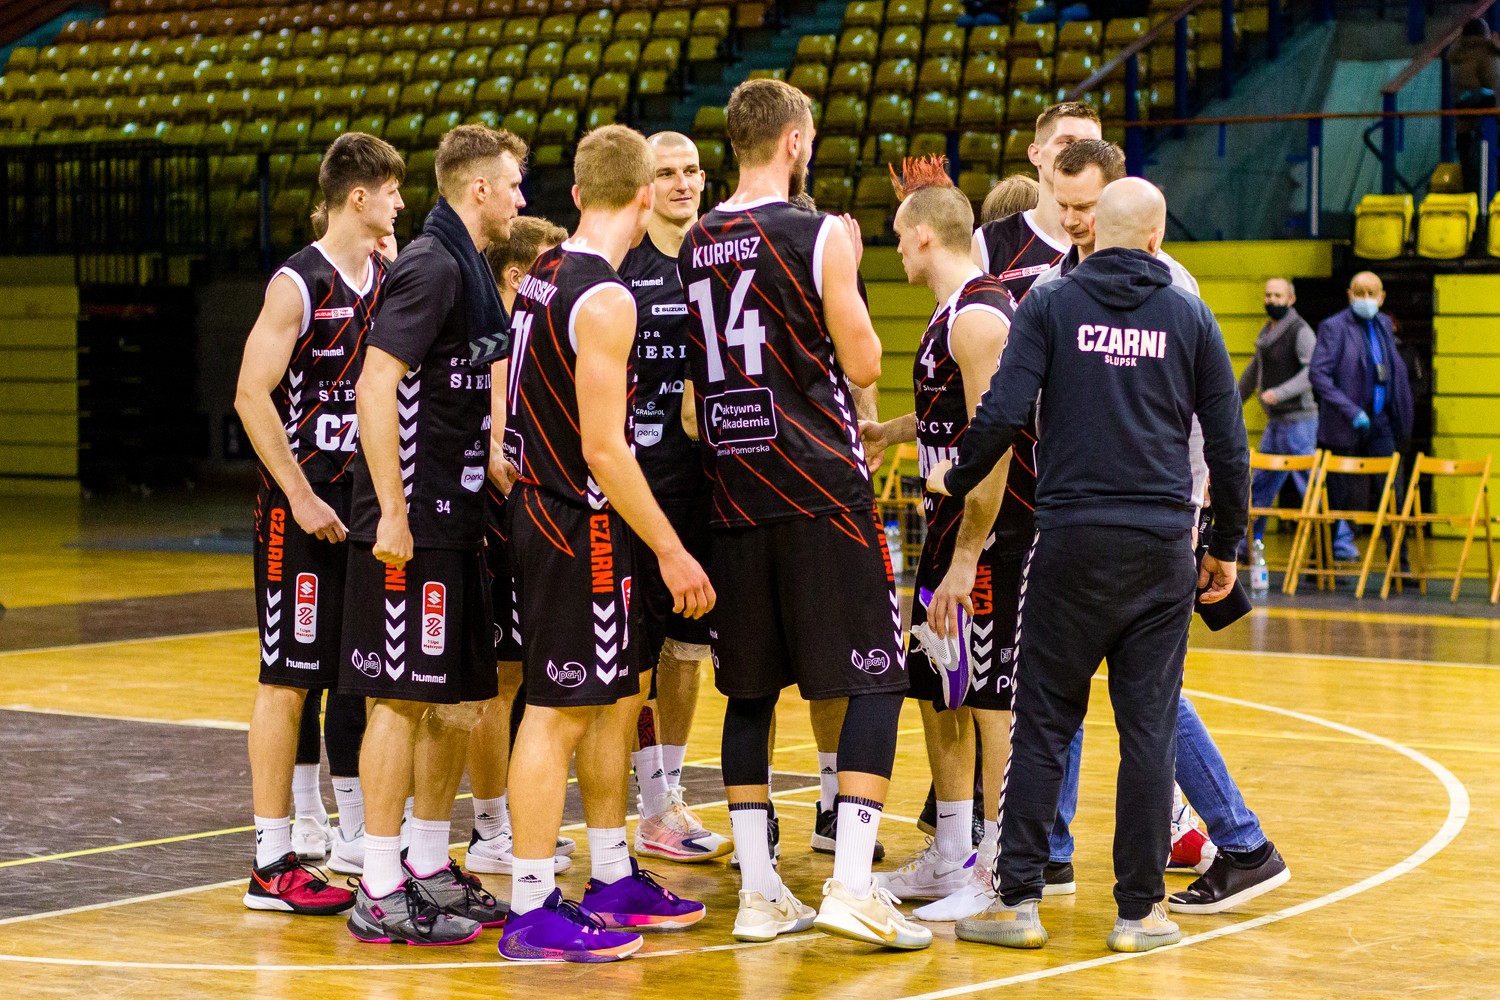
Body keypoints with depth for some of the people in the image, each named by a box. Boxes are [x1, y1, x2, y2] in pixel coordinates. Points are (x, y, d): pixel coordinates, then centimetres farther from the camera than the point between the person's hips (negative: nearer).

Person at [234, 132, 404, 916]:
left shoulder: (390, 282, 10)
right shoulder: (298, 285, -11)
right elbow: (252, 395, -16)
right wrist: (302, 497, -18)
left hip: (370, 505, 7)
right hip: (303, 511, -7)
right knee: (291, 677, -4)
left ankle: (359, 834, 22)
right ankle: (272, 864, -1)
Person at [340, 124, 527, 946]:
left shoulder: (468, 267, 17)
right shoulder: (431, 266, -13)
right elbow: (376, 385, -21)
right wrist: (392, 510, -24)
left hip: (456, 520, 10)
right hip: (413, 524, -10)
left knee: (459, 697, 14)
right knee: (402, 699, -7)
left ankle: (430, 868, 24)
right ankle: (380, 893, -3)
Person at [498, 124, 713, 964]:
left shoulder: (545, 274, 9)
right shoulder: (605, 299, -19)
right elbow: (603, 447, -21)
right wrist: (670, 550, -16)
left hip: (547, 510, 10)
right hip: (581, 526, -10)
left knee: (621, 695, 18)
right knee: (558, 711, -6)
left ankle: (614, 881, 27)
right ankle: (532, 912, -2)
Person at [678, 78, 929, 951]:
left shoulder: (695, 248, 9)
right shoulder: (820, 236, -9)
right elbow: (864, 363, -4)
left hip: (738, 489, 6)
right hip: (824, 488, -6)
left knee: (751, 690, 11)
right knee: (875, 680, 0)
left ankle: (759, 889, 11)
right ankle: (851, 883, -9)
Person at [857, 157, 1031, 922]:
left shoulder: (977, 317, -17)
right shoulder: (958, 311, 14)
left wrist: (967, 557, -22)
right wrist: (890, 431, 27)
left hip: (991, 534, -10)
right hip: (955, 523, 10)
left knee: (993, 698, -6)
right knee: (936, 690, 15)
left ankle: (1001, 875, -1)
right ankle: (951, 858, 25)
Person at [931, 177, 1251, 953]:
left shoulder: (1051, 305, 1)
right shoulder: (1189, 318, 6)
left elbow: (1003, 411, -9)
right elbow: (1229, 447, 7)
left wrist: (955, 479, 8)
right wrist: (1226, 548, 18)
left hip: (1071, 539, -1)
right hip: (1162, 544, 1)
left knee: (1043, 724, 5)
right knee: (1148, 731, 4)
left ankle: (1017, 899, 4)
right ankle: (1140, 910, 7)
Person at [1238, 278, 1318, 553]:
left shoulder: (1301, 331, -12)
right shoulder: (1268, 330, 15)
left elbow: (1314, 372, -26)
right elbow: (1255, 369, 30)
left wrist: (1280, 392, -34)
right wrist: (1235, 402, 38)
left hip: (1298, 420, -9)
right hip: (1275, 422, 9)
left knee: (1310, 485, -10)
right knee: (1261, 484, 13)